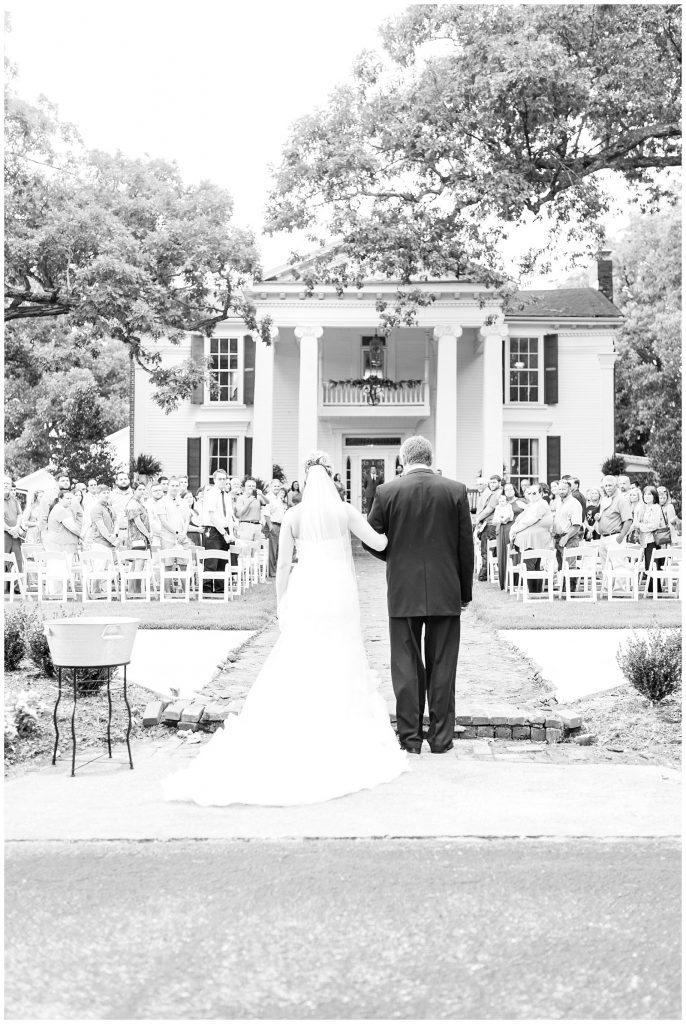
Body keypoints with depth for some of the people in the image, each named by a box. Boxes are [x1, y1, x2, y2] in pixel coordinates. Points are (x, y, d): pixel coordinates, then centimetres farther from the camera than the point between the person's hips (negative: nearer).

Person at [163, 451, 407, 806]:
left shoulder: (293, 515, 0)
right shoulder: (344, 510, -2)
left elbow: (283, 565, 2)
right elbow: (379, 543, 2)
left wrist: (281, 603, 12)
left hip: (304, 594, 0)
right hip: (339, 594, 0)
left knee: (293, 670, 5)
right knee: (340, 669, 10)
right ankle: (345, 745, 14)